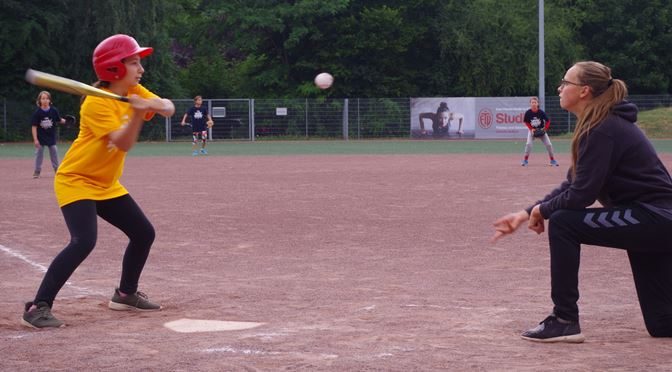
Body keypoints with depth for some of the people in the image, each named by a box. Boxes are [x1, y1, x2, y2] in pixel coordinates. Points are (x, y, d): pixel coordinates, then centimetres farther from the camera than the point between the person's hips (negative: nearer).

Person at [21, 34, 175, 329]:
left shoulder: (134, 92, 2)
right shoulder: (96, 103, -22)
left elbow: (168, 109, -7)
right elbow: (124, 143, -29)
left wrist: (154, 104, -28)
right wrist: (138, 113, -43)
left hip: (107, 184, 9)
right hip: (75, 181, -9)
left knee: (144, 233, 11)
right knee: (84, 241, -27)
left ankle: (125, 294, 31)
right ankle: (38, 307, -24)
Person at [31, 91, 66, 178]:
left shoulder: (54, 110, -7)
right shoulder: (37, 113, -12)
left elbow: (59, 120, 6)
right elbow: (34, 127, -10)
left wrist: (64, 121, -15)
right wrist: (35, 139, -14)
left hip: (51, 137, 2)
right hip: (40, 137, -2)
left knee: (54, 154, 8)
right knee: (39, 154, 3)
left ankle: (57, 170, 20)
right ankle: (37, 171, 13)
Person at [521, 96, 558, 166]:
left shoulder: (541, 112, -18)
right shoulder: (528, 113, -17)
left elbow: (548, 121, -7)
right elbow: (526, 122, -3)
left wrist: (545, 128, -18)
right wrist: (531, 129, -15)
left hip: (541, 130, 0)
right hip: (532, 130, 0)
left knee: (549, 144, -4)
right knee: (528, 144, -20)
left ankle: (553, 160, 11)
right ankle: (525, 160, -9)